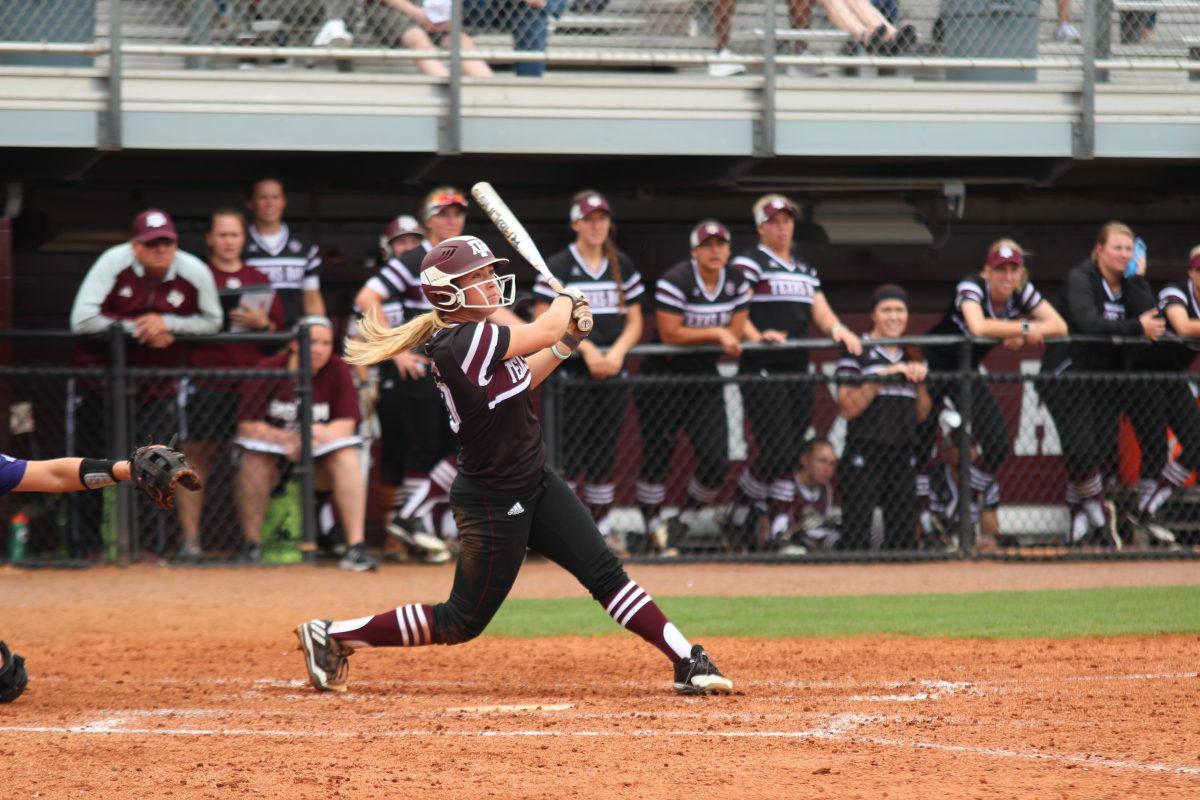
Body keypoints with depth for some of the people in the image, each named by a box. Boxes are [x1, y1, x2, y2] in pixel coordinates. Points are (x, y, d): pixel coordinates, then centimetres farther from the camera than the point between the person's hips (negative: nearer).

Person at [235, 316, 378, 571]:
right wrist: (288, 440, -32)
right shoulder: (267, 371, -11)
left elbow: (347, 423, -11)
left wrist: (319, 433, -33)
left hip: (319, 459, 2)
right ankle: (251, 544, -22)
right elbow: (247, 426, -17)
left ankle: (356, 548, -31)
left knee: (347, 455, -27)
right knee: (254, 455, -33)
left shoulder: (336, 370, -5)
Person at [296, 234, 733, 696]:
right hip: (492, 504, -9)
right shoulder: (461, 342, -27)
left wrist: (566, 344, 8)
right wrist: (566, 301, -1)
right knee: (463, 622, 3)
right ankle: (334, 636, 14)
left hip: (532, 485, 9)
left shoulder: (469, 337, 3)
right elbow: (543, 332, -23)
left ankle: (688, 662, 4)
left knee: (605, 573, 3)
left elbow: (514, 385, 19)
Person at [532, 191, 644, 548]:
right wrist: (586, 348, -16)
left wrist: (617, 352, -6)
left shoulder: (623, 266, 13)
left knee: (605, 455, 6)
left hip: (612, 372, 4)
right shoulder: (557, 267, -1)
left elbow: (634, 322, 13)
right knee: (569, 452, -10)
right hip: (570, 370, -4)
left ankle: (601, 528, 13)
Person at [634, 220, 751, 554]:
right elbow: (669, 334, -21)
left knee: (716, 461, -4)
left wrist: (694, 337, -13)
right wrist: (715, 333, -20)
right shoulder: (675, 281, -16)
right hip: (662, 376, -4)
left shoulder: (737, 282, 1)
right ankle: (653, 526, 14)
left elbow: (734, 335, -2)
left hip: (704, 376, 4)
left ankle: (685, 519, 17)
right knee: (656, 455, -1)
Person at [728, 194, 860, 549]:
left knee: (790, 454, 4)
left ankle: (779, 530, 8)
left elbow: (820, 311, 15)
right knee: (776, 450, -15)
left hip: (797, 370, 7)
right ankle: (741, 511, 5)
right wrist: (757, 336, -31)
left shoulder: (805, 270, 21)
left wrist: (837, 329, -8)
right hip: (761, 370, -7)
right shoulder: (749, 263, -2)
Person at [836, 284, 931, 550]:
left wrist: (920, 381, 0)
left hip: (903, 457, 6)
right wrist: (882, 377, -17)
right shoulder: (857, 353, -2)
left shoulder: (912, 357, 16)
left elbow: (921, 415, 17)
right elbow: (848, 408, -10)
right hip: (864, 456, -6)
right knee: (856, 538, -10)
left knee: (904, 538, 5)